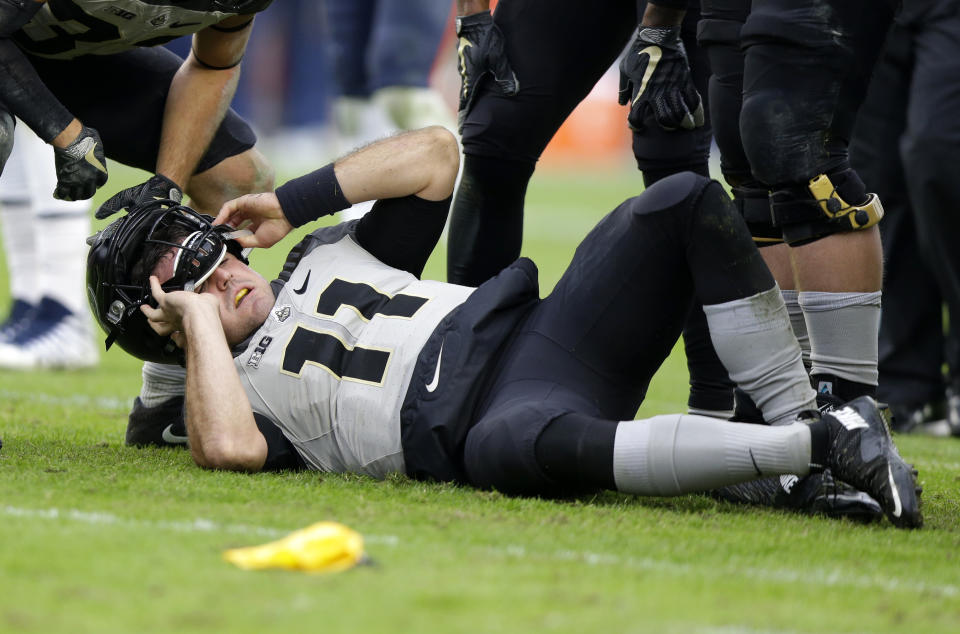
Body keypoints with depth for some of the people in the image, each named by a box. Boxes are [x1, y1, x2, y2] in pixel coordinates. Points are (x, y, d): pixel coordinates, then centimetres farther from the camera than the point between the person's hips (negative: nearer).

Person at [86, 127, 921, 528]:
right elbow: (230, 448, -14)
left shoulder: (326, 258, 29)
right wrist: (200, 322, -1)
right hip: (485, 424, -7)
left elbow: (433, 157, 24)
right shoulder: (237, 387, 11)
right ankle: (825, 445, -41)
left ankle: (803, 420, -18)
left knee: (688, 206, -12)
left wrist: (292, 204, 19)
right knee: (524, 443, -46)